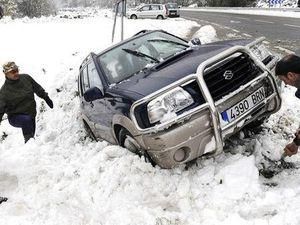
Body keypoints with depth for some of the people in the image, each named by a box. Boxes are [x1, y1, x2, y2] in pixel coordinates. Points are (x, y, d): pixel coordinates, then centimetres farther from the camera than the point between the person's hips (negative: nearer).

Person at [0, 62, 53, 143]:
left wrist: (47, 98, 18)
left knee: (31, 135, 12)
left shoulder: (26, 78, -5)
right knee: (26, 120, -36)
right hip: (15, 117, -5)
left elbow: (38, 88, 11)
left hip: (31, 114, 5)